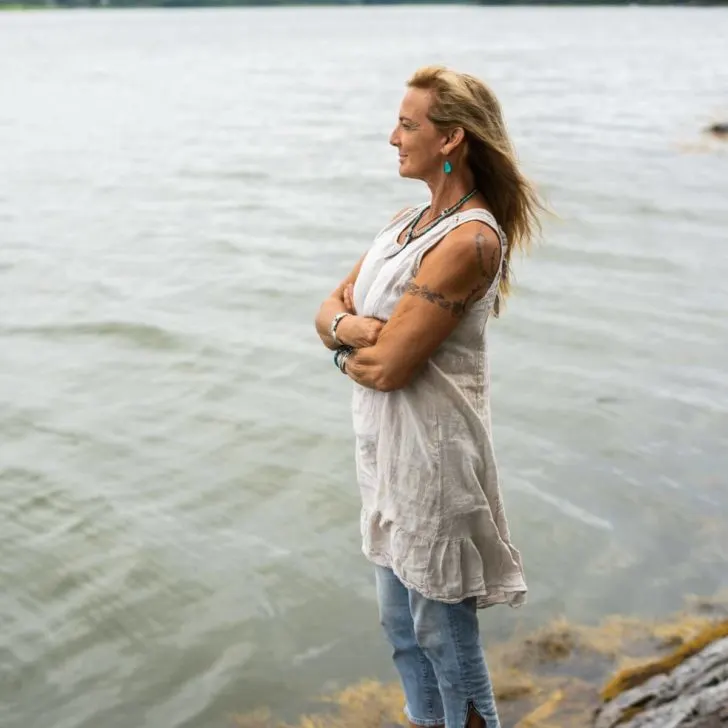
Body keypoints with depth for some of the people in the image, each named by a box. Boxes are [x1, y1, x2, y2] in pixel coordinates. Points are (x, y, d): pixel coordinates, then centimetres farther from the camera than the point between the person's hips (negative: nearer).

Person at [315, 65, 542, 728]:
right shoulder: (409, 221, 9)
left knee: (443, 632, 6)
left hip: (432, 454, -9)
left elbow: (387, 367, -24)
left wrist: (351, 341, -2)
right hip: (389, 448, 9)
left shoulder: (469, 240, -20)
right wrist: (354, 327, -14)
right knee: (400, 621, 22)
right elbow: (329, 313, 9)